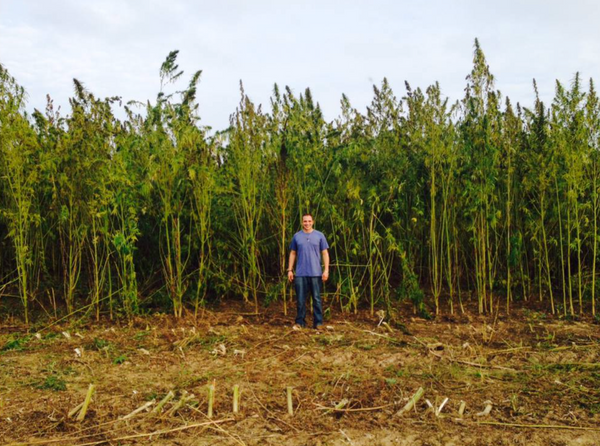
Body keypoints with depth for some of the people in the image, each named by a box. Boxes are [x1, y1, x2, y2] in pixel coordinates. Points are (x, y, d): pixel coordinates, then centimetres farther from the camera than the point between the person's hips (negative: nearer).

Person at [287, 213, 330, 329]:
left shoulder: (319, 236, 4)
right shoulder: (297, 236, 8)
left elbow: (325, 253, 3)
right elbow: (292, 253, 13)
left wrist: (326, 270, -5)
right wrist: (290, 270, 8)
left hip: (316, 273, -1)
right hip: (300, 273, 1)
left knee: (317, 298, 4)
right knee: (300, 299, 5)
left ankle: (318, 323, 11)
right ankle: (300, 322, 15)